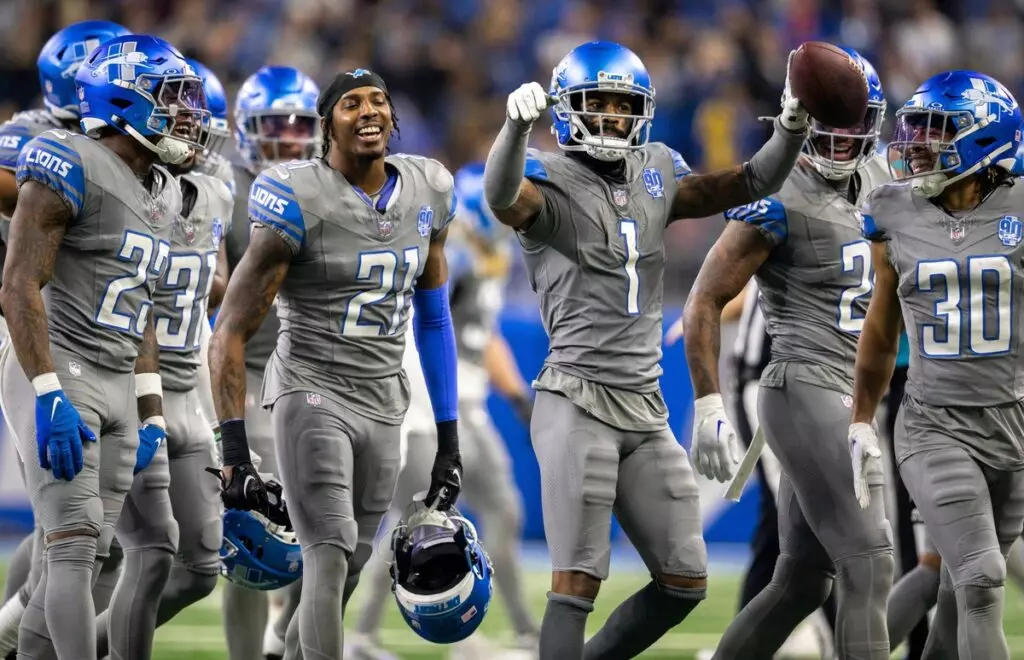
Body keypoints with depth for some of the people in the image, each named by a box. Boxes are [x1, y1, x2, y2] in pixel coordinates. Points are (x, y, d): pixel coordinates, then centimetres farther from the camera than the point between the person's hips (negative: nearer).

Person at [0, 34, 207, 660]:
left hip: (118, 386, 9)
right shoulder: (72, 167, -12)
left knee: (155, 543, 7)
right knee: (77, 543, -17)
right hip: (58, 372, -9)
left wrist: (151, 414, 16)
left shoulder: (161, 193, 16)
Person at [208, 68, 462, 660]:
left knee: (349, 569, 9)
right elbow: (232, 332, -11)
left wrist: (449, 438, 15)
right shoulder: (299, 201, -13)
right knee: (331, 556, -18)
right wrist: (235, 455, -17)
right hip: (313, 393, -6)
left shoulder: (427, 193, 6)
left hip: (383, 405, 6)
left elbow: (433, 317, 17)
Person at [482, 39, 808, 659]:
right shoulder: (553, 185, -8)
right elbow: (502, 197, -31)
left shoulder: (655, 176, 12)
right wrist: (518, 121, -50)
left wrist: (793, 125, -7)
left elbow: (753, 184, 12)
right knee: (578, 581, -12)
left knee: (685, 583, 10)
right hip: (578, 404, -7)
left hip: (647, 413, 7)